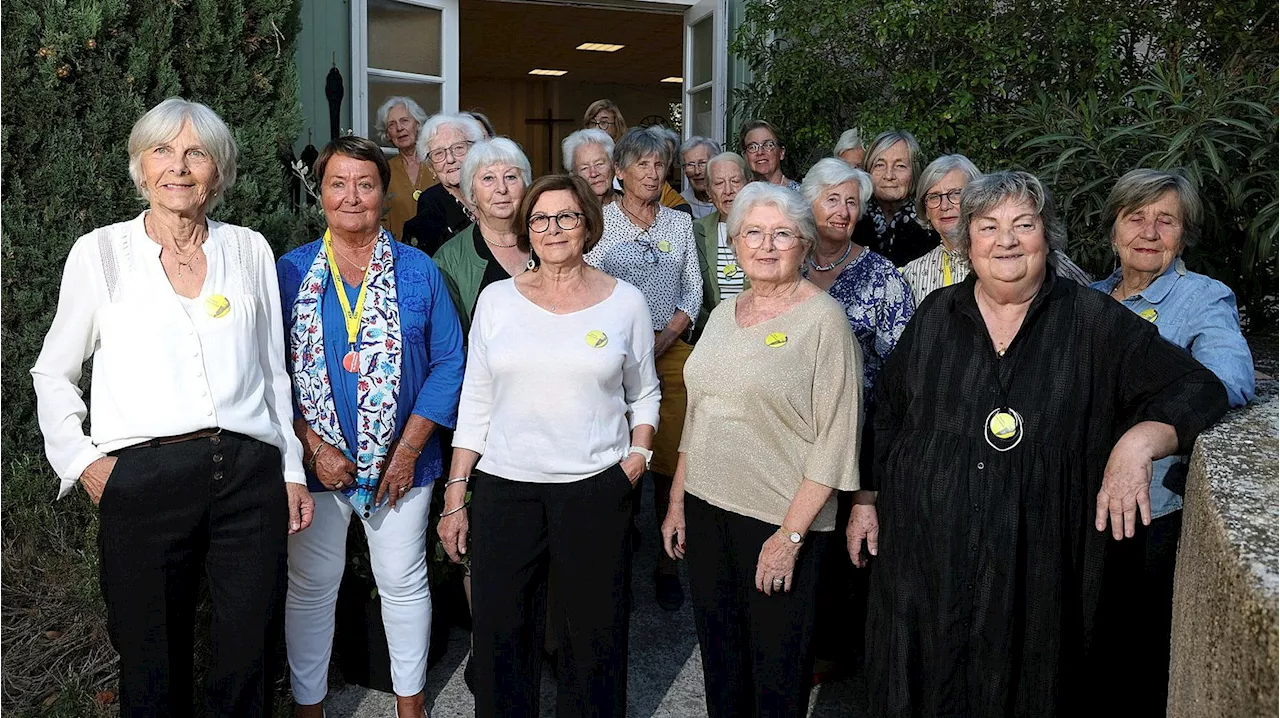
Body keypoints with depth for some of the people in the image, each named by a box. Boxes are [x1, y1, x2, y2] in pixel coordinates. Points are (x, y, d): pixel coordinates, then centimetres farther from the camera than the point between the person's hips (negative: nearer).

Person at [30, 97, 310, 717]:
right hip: (143, 481, -1)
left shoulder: (250, 250, 10)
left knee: (250, 660, 8)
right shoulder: (100, 252, 5)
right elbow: (52, 374, 12)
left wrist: (291, 470, 11)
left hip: (250, 475, 2)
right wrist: (82, 459, -1)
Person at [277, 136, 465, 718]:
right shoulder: (292, 271, -1)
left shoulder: (418, 271, -1)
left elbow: (447, 363, -3)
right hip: (313, 464, 0)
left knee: (404, 583, 13)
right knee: (309, 587, 12)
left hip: (400, 462, 0)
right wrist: (313, 449, -13)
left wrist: (409, 448, -10)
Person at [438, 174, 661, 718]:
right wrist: (455, 497, 3)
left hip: (597, 489, -1)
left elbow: (643, 393, 14)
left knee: (594, 632, 8)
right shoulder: (497, 299, 5)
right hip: (504, 488, 1)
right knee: (500, 634, 7)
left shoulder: (626, 302, 3)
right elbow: (475, 404, 6)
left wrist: (638, 453, -3)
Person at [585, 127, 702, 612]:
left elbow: (693, 289, 11)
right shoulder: (600, 219, 4)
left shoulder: (681, 222, 14)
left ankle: (667, 560, 11)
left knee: (671, 460, 0)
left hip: (672, 350, 3)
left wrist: (663, 339, -4)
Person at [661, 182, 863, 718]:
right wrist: (678, 502, 13)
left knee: (776, 673, 8)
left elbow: (835, 440, -15)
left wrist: (791, 534, -18)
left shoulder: (823, 320, -11)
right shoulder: (724, 314, 9)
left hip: (781, 521, -6)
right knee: (719, 659, 18)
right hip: (706, 509, 6)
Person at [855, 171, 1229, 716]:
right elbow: (886, 416, 12)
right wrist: (868, 497, 10)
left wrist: (1138, 442, -24)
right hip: (925, 558, 2)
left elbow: (1197, 389, -6)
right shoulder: (936, 316, 6)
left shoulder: (1096, 323, -3)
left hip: (1039, 565, -2)